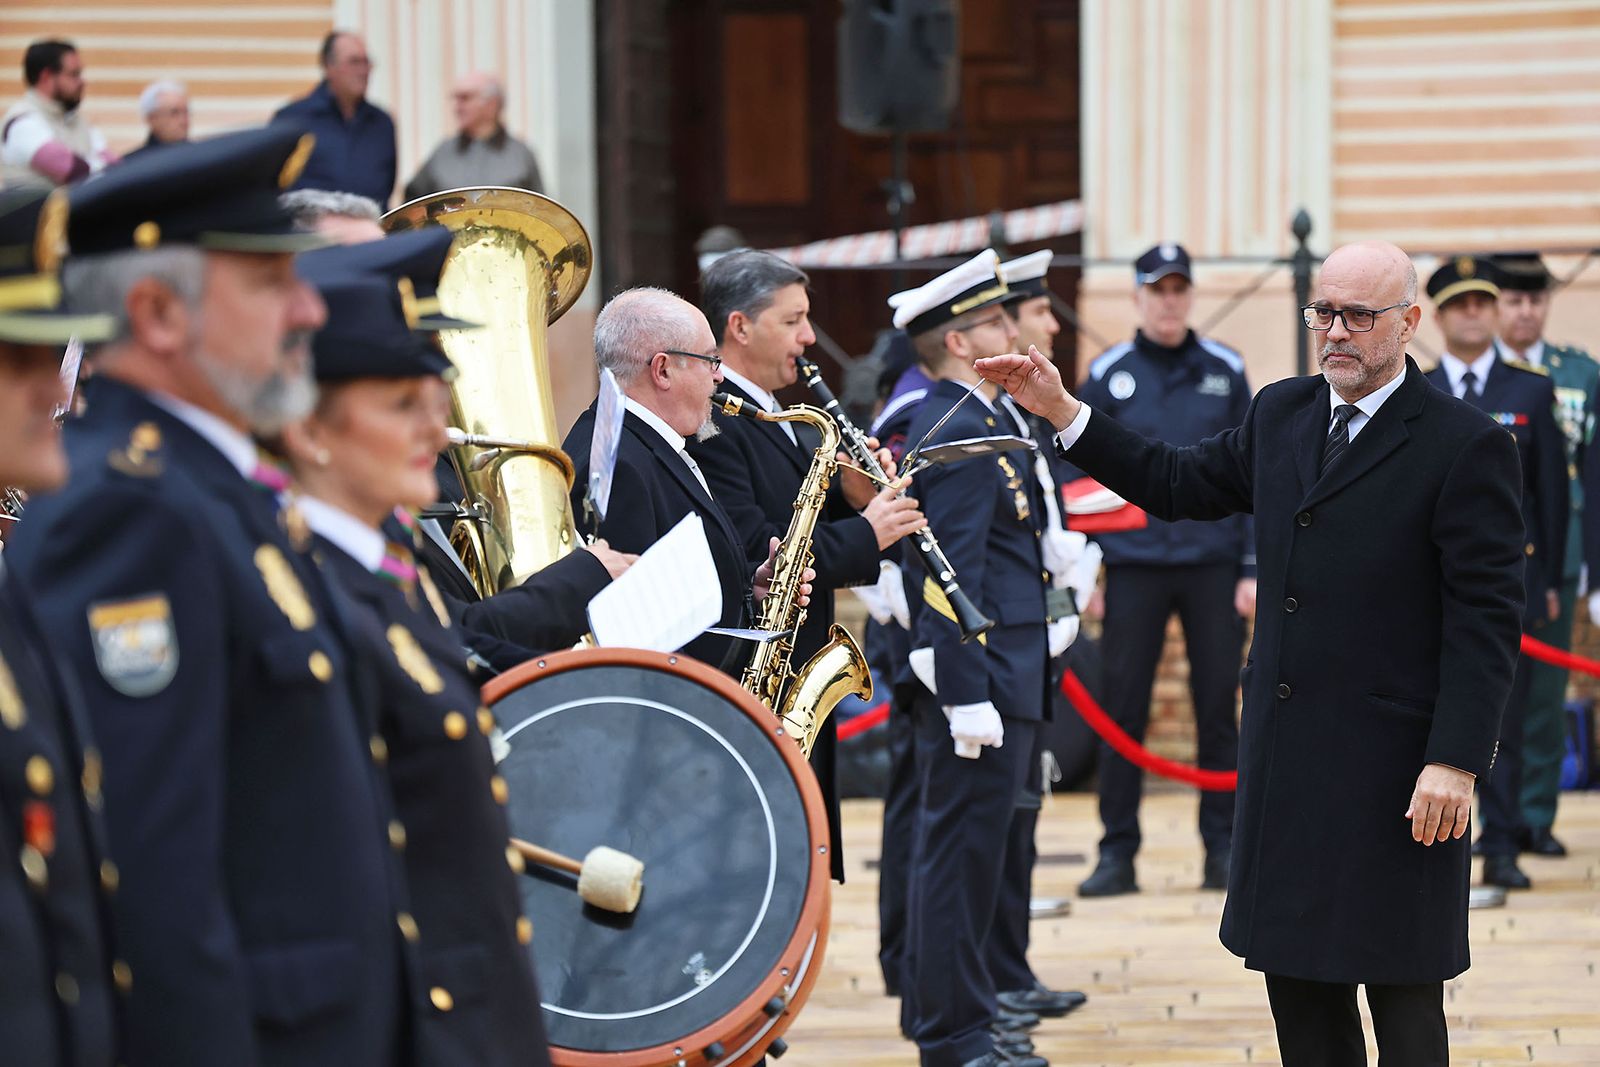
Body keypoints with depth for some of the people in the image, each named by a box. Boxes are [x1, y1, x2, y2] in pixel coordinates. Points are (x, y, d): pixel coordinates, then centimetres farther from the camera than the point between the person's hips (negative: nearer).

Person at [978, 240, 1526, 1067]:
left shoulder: (1464, 445, -11)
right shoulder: (1280, 415, 10)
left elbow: (1487, 618, -14)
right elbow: (1177, 484, 20)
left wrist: (1455, 760, -19)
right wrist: (1060, 410, 12)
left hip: (1394, 769, -7)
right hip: (1286, 755, 7)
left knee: (1401, 995, 1)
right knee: (1295, 972, 11)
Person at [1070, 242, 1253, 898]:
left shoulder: (1225, 372, 6)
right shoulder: (1108, 375, 4)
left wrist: (1254, 568, 0)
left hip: (1214, 566, 0)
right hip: (1134, 566, 0)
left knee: (1217, 708, 3)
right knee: (1122, 711, 0)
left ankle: (1223, 848, 11)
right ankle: (1117, 854, 8)